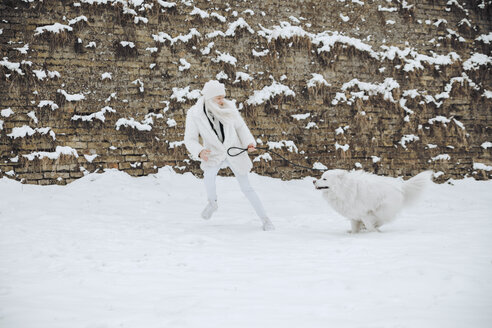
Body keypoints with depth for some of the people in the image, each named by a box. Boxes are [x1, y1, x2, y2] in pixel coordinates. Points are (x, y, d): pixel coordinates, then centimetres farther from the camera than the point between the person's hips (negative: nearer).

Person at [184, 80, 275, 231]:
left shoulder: (229, 107, -11)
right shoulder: (194, 114, -14)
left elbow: (240, 127, 3)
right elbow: (190, 139, -11)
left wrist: (249, 142, -14)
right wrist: (199, 152, -32)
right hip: (214, 155, 0)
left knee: (246, 188, 1)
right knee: (209, 174, -29)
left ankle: (265, 220, 14)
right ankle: (212, 203, 2)